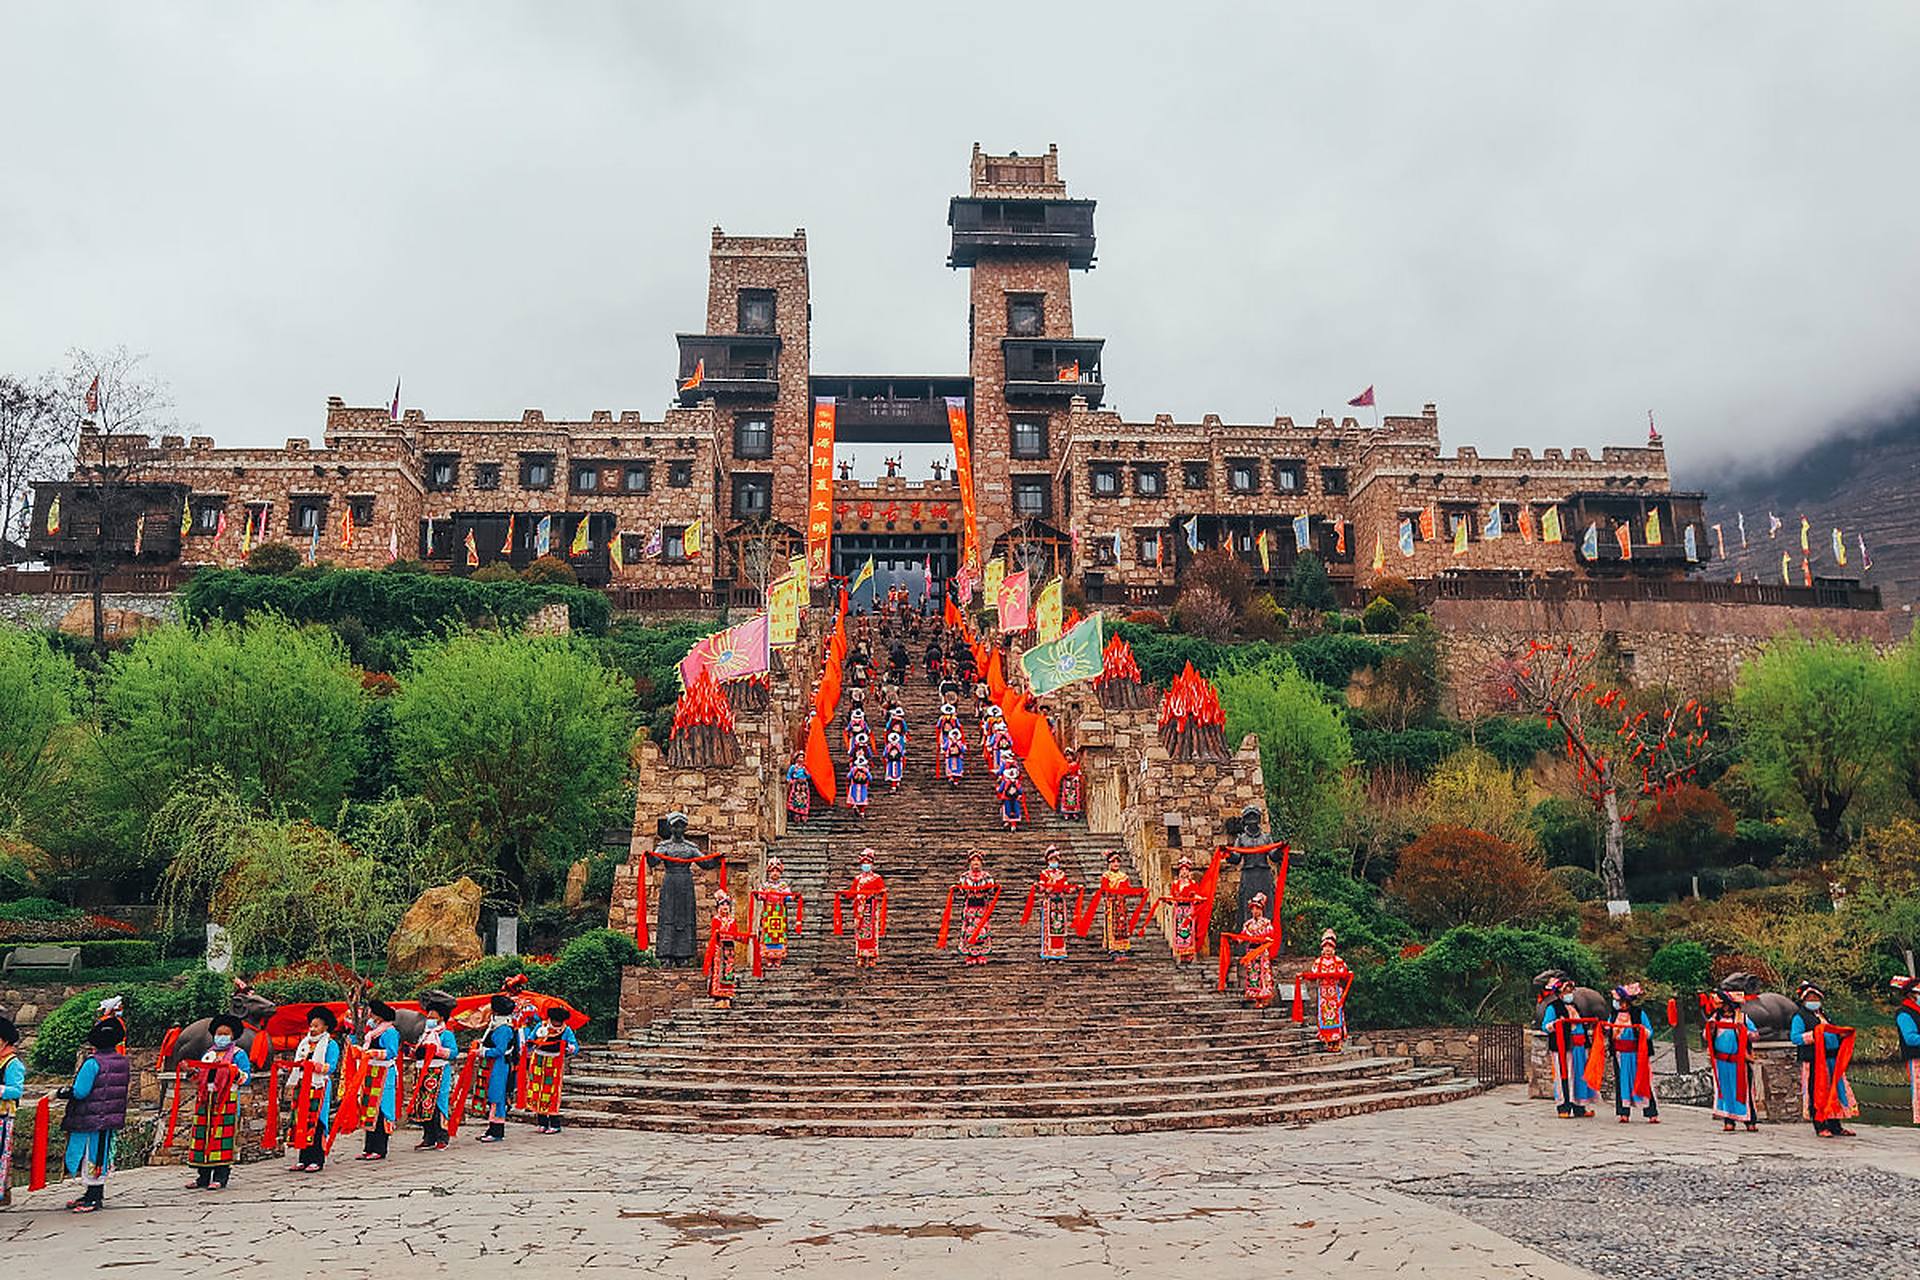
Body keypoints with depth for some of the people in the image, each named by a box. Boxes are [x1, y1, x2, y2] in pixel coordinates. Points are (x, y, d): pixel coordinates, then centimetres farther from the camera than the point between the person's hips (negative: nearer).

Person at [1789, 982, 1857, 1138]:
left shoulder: (1824, 1015, 23)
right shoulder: (1799, 1017, -2)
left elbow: (1835, 1032, 29)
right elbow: (1795, 1037, -12)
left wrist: (1843, 1033, 8)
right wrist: (1812, 1035, -23)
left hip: (1832, 1060, 8)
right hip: (1814, 1062, -8)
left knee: (1835, 1090, 9)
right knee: (1817, 1093, -5)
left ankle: (1835, 1125, 18)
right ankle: (1820, 1126, 0)